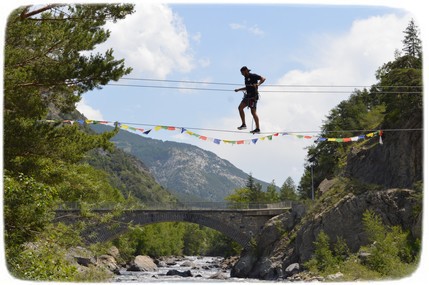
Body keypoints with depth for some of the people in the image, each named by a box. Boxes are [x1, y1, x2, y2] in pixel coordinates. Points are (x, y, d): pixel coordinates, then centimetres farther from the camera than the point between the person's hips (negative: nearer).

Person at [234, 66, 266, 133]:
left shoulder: (253, 76, -8)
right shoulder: (246, 78, 18)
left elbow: (263, 79, -16)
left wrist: (258, 84, -33)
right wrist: (239, 89, 33)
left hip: (253, 96, -9)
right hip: (248, 95, 9)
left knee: (253, 112, -11)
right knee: (240, 107, 0)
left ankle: (258, 129, -8)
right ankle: (243, 124, 1)